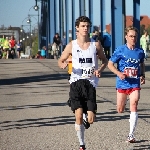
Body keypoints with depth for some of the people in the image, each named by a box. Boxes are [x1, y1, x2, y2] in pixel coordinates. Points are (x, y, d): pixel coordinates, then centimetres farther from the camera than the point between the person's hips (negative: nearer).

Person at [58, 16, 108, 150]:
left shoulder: (96, 44, 4)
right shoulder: (71, 45, 4)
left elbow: (105, 61, 16)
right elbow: (60, 61, 14)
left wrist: (100, 70, -4)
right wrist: (64, 65, -10)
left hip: (90, 83, 0)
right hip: (76, 82, 0)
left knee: (91, 120, -6)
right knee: (78, 116, -10)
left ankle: (87, 115, 32)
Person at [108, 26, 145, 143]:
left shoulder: (140, 52, 3)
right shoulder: (120, 50, -7)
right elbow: (110, 64, -3)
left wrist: (142, 76, 4)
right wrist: (119, 73, -19)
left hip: (135, 84, 1)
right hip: (122, 83, -1)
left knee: (134, 106, -15)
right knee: (120, 110, 6)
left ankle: (131, 135, -11)